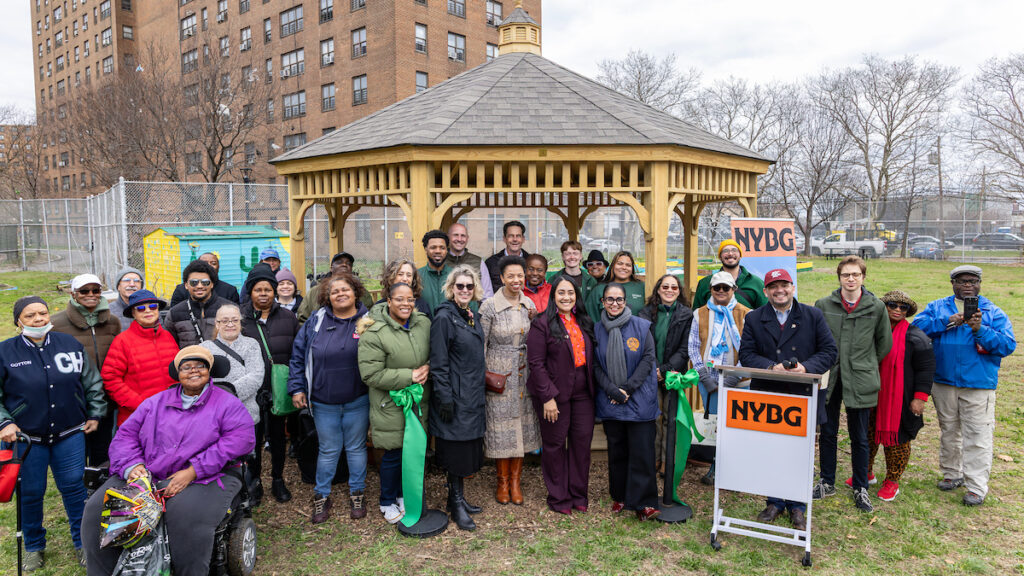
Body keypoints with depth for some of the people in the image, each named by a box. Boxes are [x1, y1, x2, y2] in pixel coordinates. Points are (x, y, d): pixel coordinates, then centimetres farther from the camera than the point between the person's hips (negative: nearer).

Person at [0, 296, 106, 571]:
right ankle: (34, 547, 32)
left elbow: (93, 383, 10)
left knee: (73, 487, 7)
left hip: (70, 435, 1)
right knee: (30, 493, 11)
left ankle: (82, 543, 24)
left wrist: (94, 415, 8)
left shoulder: (70, 344, 1)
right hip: (25, 438, -1)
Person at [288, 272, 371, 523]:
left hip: (358, 401, -1)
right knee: (328, 450, 13)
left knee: (356, 448, 13)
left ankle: (357, 494, 30)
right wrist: (297, 388, 0)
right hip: (323, 403, 1)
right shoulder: (316, 321, -1)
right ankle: (321, 496, 29)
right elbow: (298, 354, 3)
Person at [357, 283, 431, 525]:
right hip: (391, 405, -5)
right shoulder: (374, 333, -16)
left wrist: (427, 369, -8)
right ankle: (387, 502, 29)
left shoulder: (424, 323, 1)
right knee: (394, 454, 5)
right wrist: (409, 376, -19)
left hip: (419, 402, 5)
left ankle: (404, 494, 38)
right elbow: (371, 374, -19)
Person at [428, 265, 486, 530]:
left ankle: (458, 499, 27)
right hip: (455, 396, -8)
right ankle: (456, 503, 14)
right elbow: (438, 363, -16)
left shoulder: (472, 315, 11)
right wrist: (445, 398, -18)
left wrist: (479, 394, 17)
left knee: (468, 448, 14)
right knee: (457, 450, 1)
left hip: (472, 396, 8)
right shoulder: (444, 317, -13)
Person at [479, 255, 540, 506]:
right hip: (498, 373, -4)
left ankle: (516, 480, 21)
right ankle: (502, 481, 19)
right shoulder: (489, 306, -9)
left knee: (522, 423, 7)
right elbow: (481, 343, -7)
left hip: (524, 373, 4)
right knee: (501, 425, 2)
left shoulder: (529, 305, 5)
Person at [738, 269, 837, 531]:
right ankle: (775, 502, 25)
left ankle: (797, 506, 22)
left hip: (803, 396, -1)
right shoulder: (754, 319, 5)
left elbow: (830, 351, 1)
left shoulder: (813, 316, 4)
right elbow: (746, 354, -1)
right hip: (766, 397, 1)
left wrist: (807, 367, -16)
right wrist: (772, 367, -18)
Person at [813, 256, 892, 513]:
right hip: (829, 379, 1)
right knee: (827, 433, 11)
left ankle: (860, 488, 23)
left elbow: (885, 344, 10)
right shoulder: (823, 305, -1)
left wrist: (865, 365, 8)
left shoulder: (876, 307, -1)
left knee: (859, 437, 9)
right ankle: (827, 482, 26)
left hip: (860, 381, -1)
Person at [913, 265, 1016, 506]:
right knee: (948, 431, 16)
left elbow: (1008, 345, -7)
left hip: (979, 386, -3)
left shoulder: (993, 313, 3)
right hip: (943, 382, 3)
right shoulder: (938, 307, 8)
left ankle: (976, 487, 3)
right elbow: (918, 325, -8)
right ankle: (952, 473, 32)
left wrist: (980, 330, -20)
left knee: (977, 436, -4)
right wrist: (947, 321, -18)